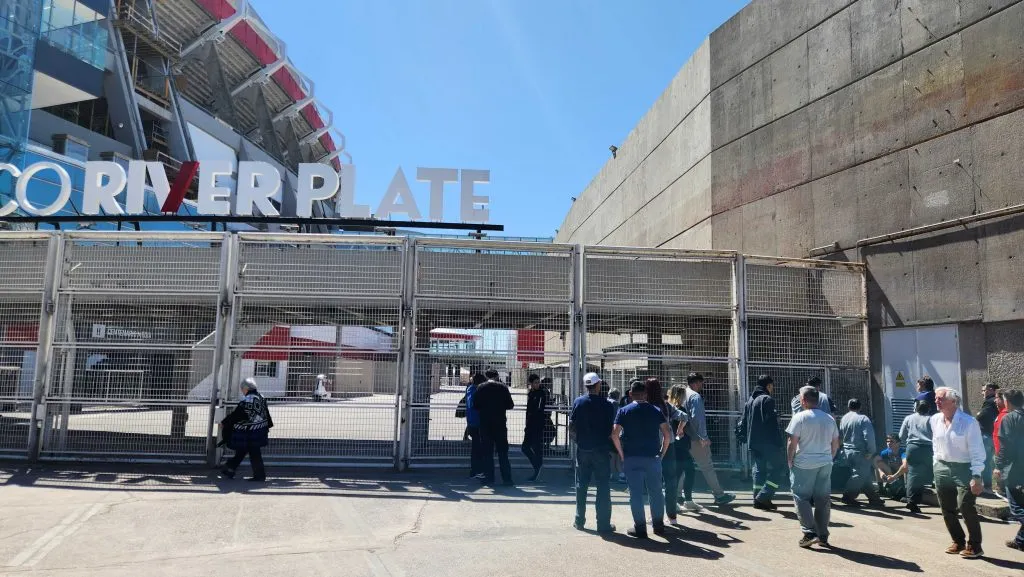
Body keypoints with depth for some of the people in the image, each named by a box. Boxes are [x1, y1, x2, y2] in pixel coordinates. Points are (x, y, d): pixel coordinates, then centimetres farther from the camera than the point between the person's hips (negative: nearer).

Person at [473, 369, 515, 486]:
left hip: (485, 423, 0)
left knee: (487, 451, 7)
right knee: (503, 451, 6)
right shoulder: (503, 388, -2)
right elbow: (510, 405, -1)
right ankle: (507, 478, 5)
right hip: (500, 423, 0)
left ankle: (489, 478, 7)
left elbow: (475, 405, -3)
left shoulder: (480, 388, -2)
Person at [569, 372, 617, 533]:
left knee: (581, 485, 12)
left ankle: (579, 520, 18)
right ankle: (603, 524, 6)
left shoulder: (578, 403, -2)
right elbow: (612, 430, -7)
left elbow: (571, 427, -2)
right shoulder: (607, 405, -8)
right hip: (601, 450, -2)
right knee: (603, 487, 5)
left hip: (583, 449, 2)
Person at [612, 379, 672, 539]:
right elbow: (667, 433, -3)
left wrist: (621, 453, 1)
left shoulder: (624, 411, -2)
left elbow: (615, 434, -10)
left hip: (631, 458, -2)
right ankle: (658, 525, 23)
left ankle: (640, 528, 6)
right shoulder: (656, 411, 2)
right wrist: (662, 452, 6)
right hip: (653, 457, 2)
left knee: (636, 493, 4)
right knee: (656, 491, 14)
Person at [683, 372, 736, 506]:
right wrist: (704, 437, -18)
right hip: (696, 439, -7)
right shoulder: (695, 396, -12)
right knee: (707, 467, 2)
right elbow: (697, 417, -21)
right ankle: (719, 495, 11)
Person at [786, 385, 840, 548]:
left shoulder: (800, 417, -10)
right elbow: (836, 444, 12)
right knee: (823, 499, 10)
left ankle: (809, 532, -4)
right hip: (825, 464, 5)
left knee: (802, 498, 3)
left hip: (804, 464, -5)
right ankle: (823, 535, 15)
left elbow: (792, 443, -11)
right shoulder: (830, 419, 8)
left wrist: (790, 462, -1)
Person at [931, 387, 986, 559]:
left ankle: (974, 546, 3)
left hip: (963, 469, -6)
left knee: (965, 506, -14)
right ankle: (958, 542, 26)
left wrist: (976, 476, -17)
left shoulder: (969, 422, -12)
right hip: (942, 468, 6)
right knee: (947, 509, 9)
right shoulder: (935, 420, 5)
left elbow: (976, 451, -13)